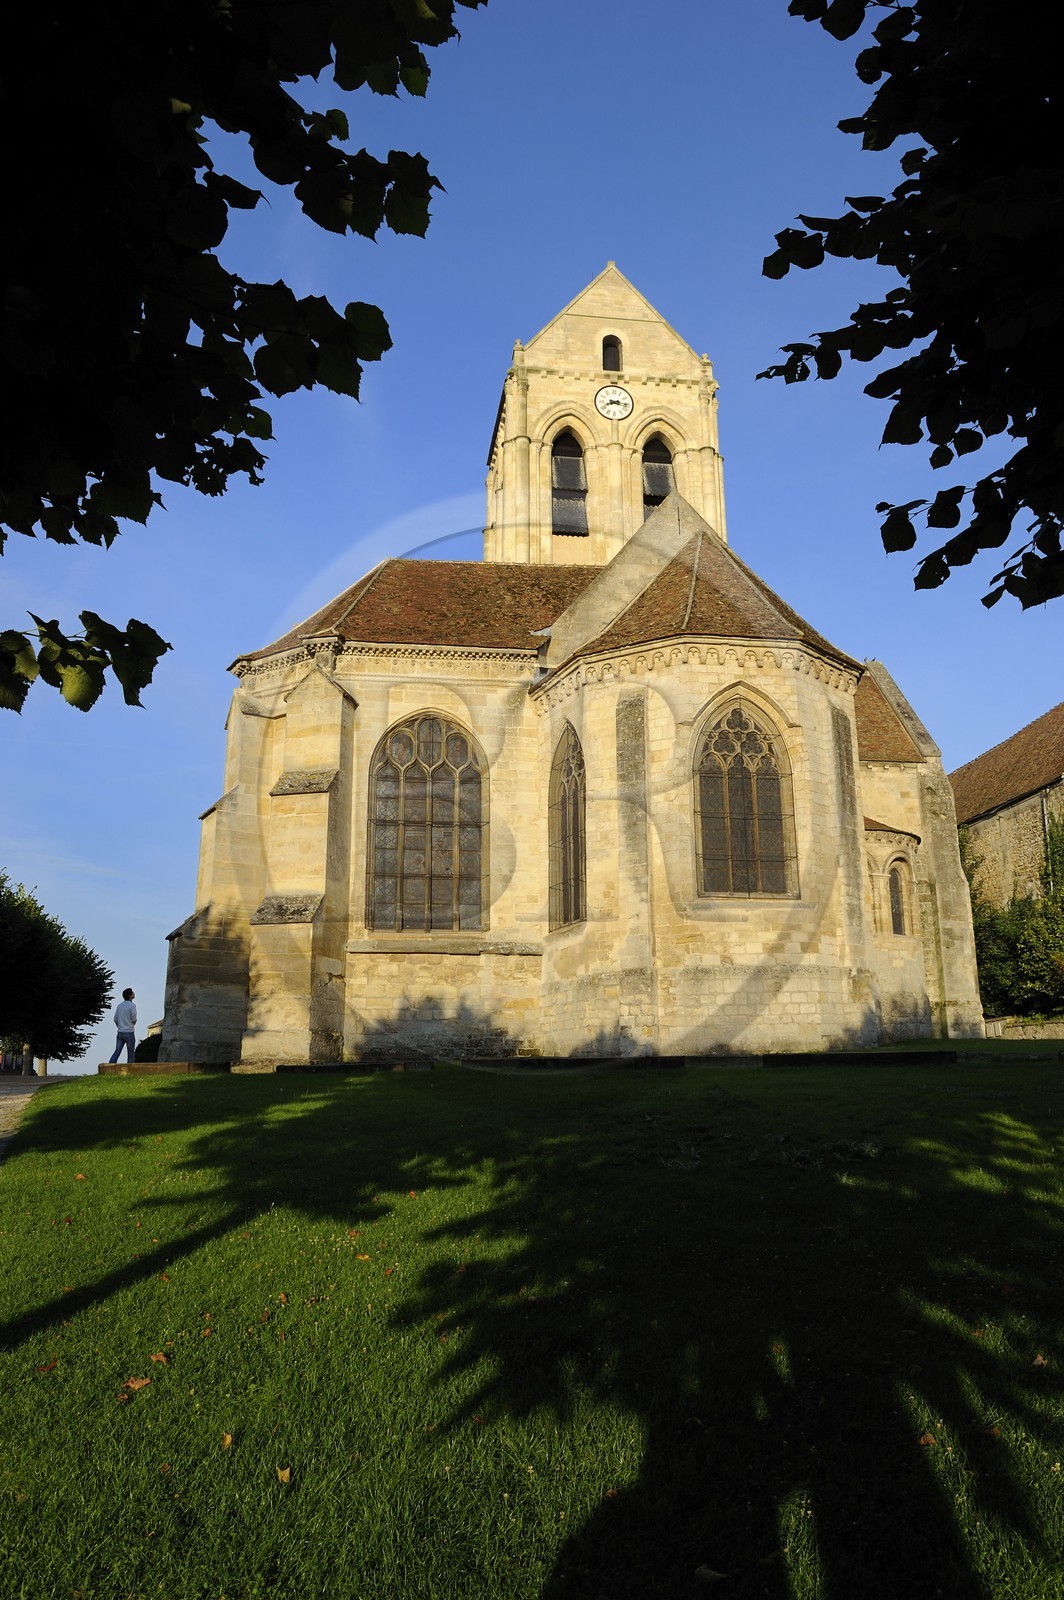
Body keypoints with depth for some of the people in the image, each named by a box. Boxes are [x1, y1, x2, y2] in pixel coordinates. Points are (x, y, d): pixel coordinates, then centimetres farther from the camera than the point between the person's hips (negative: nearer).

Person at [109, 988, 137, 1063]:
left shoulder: (119, 1005, 10)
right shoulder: (132, 1005, -11)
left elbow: (115, 1020, 12)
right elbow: (134, 1020, -12)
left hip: (120, 1032, 6)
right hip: (129, 1032, -6)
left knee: (117, 1052, 4)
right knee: (130, 1054, 2)